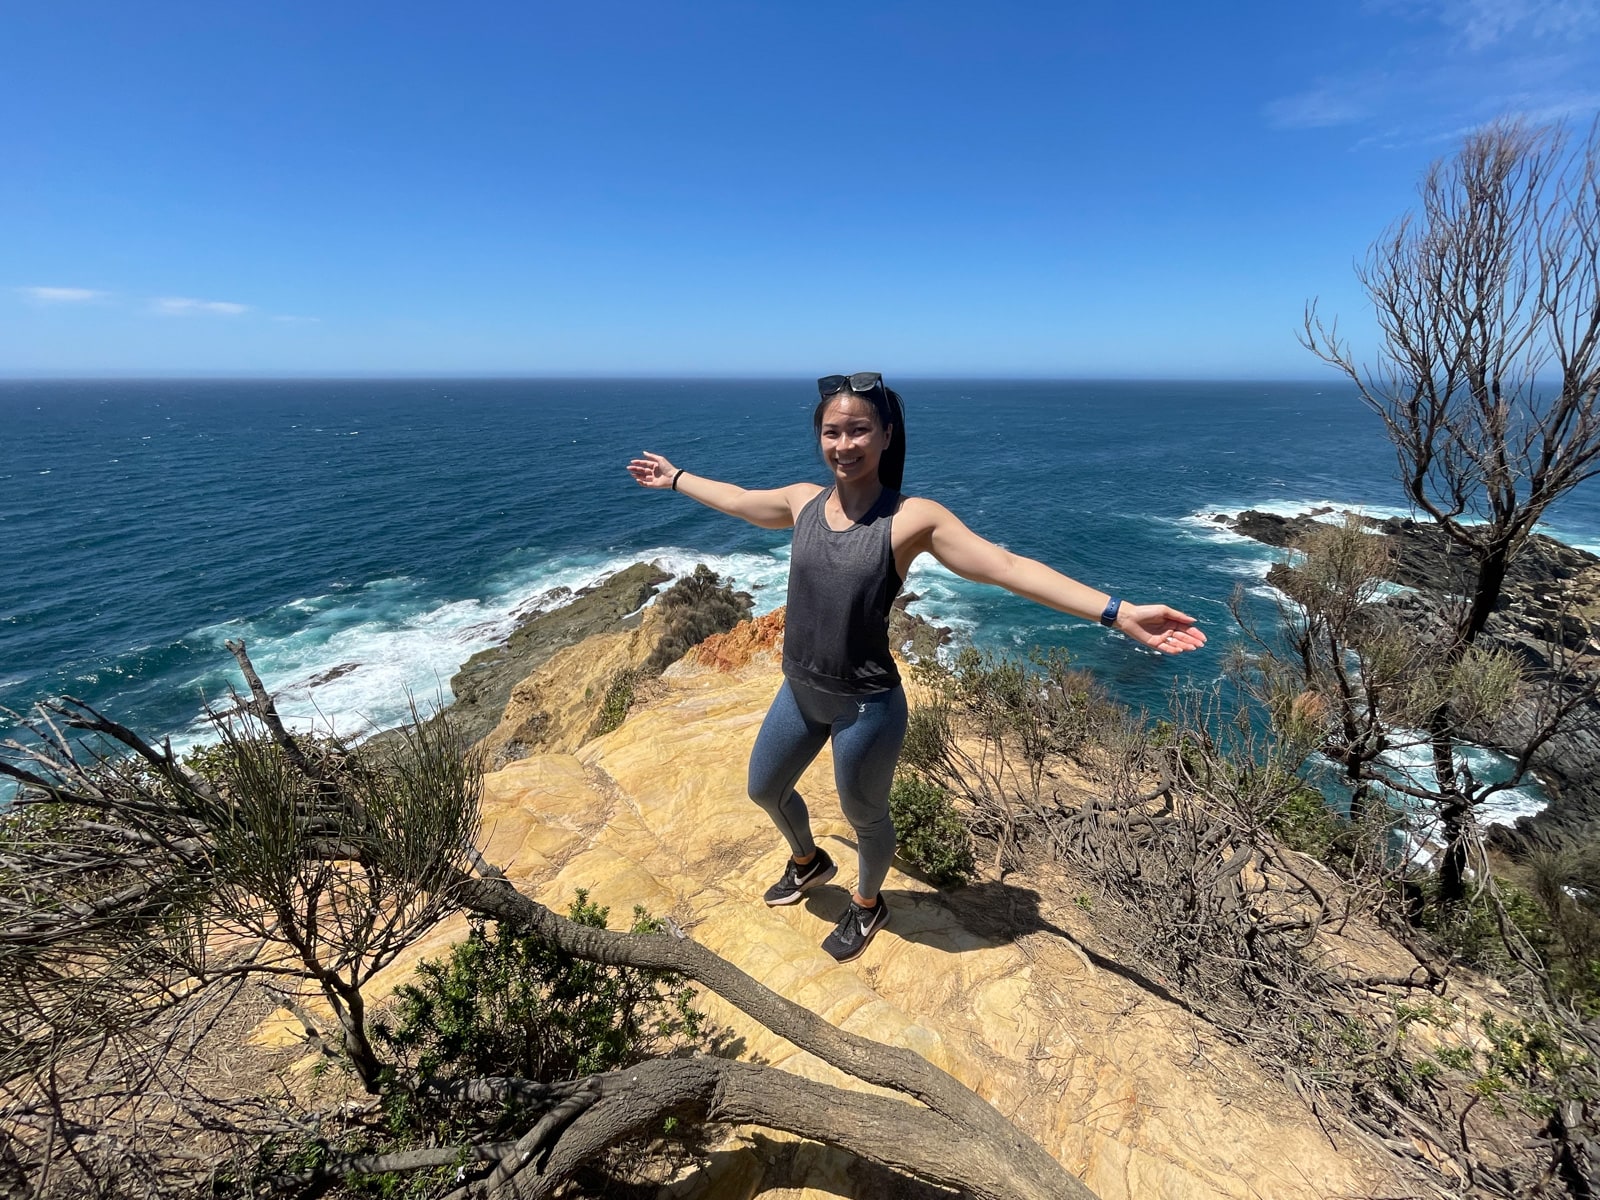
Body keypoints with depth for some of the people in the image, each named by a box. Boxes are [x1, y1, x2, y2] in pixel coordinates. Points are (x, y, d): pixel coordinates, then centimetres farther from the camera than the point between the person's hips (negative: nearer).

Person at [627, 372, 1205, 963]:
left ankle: (867, 905, 52)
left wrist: (1118, 612, -29)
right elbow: (734, 498, 15)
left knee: (864, 816, 18)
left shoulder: (912, 518, -16)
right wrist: (673, 477, 28)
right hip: (799, 693, 6)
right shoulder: (803, 501, -2)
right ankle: (808, 862, 58)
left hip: (866, 706, -5)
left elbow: (1007, 566, -22)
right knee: (764, 789, 25)